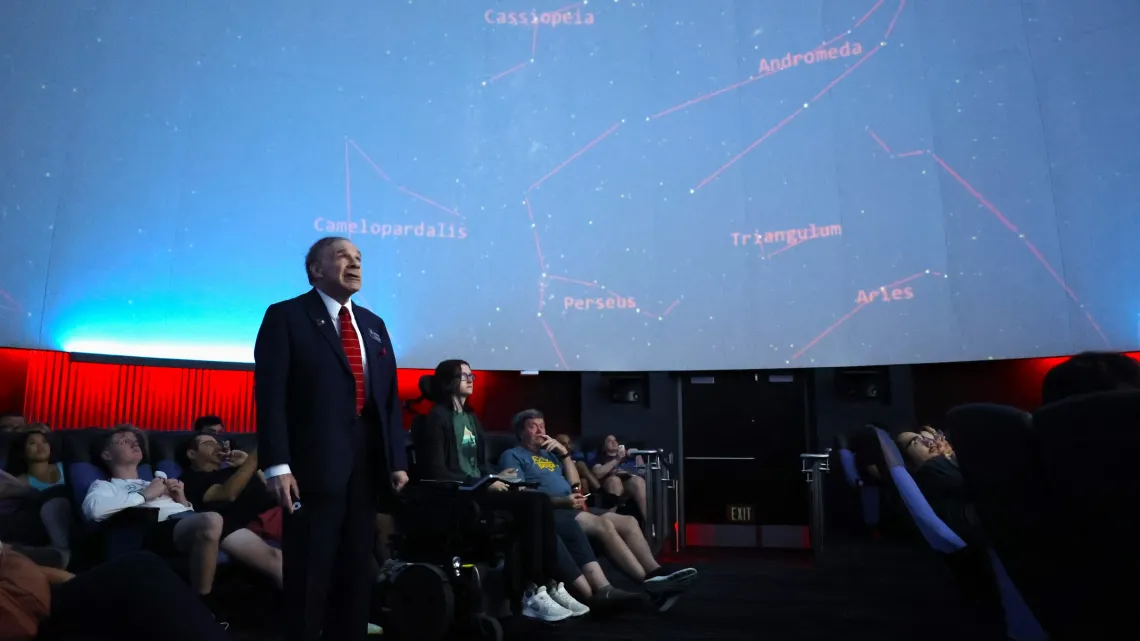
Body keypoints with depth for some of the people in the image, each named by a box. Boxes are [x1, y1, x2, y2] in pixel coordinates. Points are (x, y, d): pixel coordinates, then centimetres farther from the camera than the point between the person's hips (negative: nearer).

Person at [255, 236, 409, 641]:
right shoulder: (287, 316, -1)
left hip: (367, 464, 6)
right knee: (310, 574, 4)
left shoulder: (373, 325, 16)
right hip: (315, 463, -5)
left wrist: (397, 460, 8)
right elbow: (270, 394, -9)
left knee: (357, 570, 13)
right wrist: (277, 465, -17)